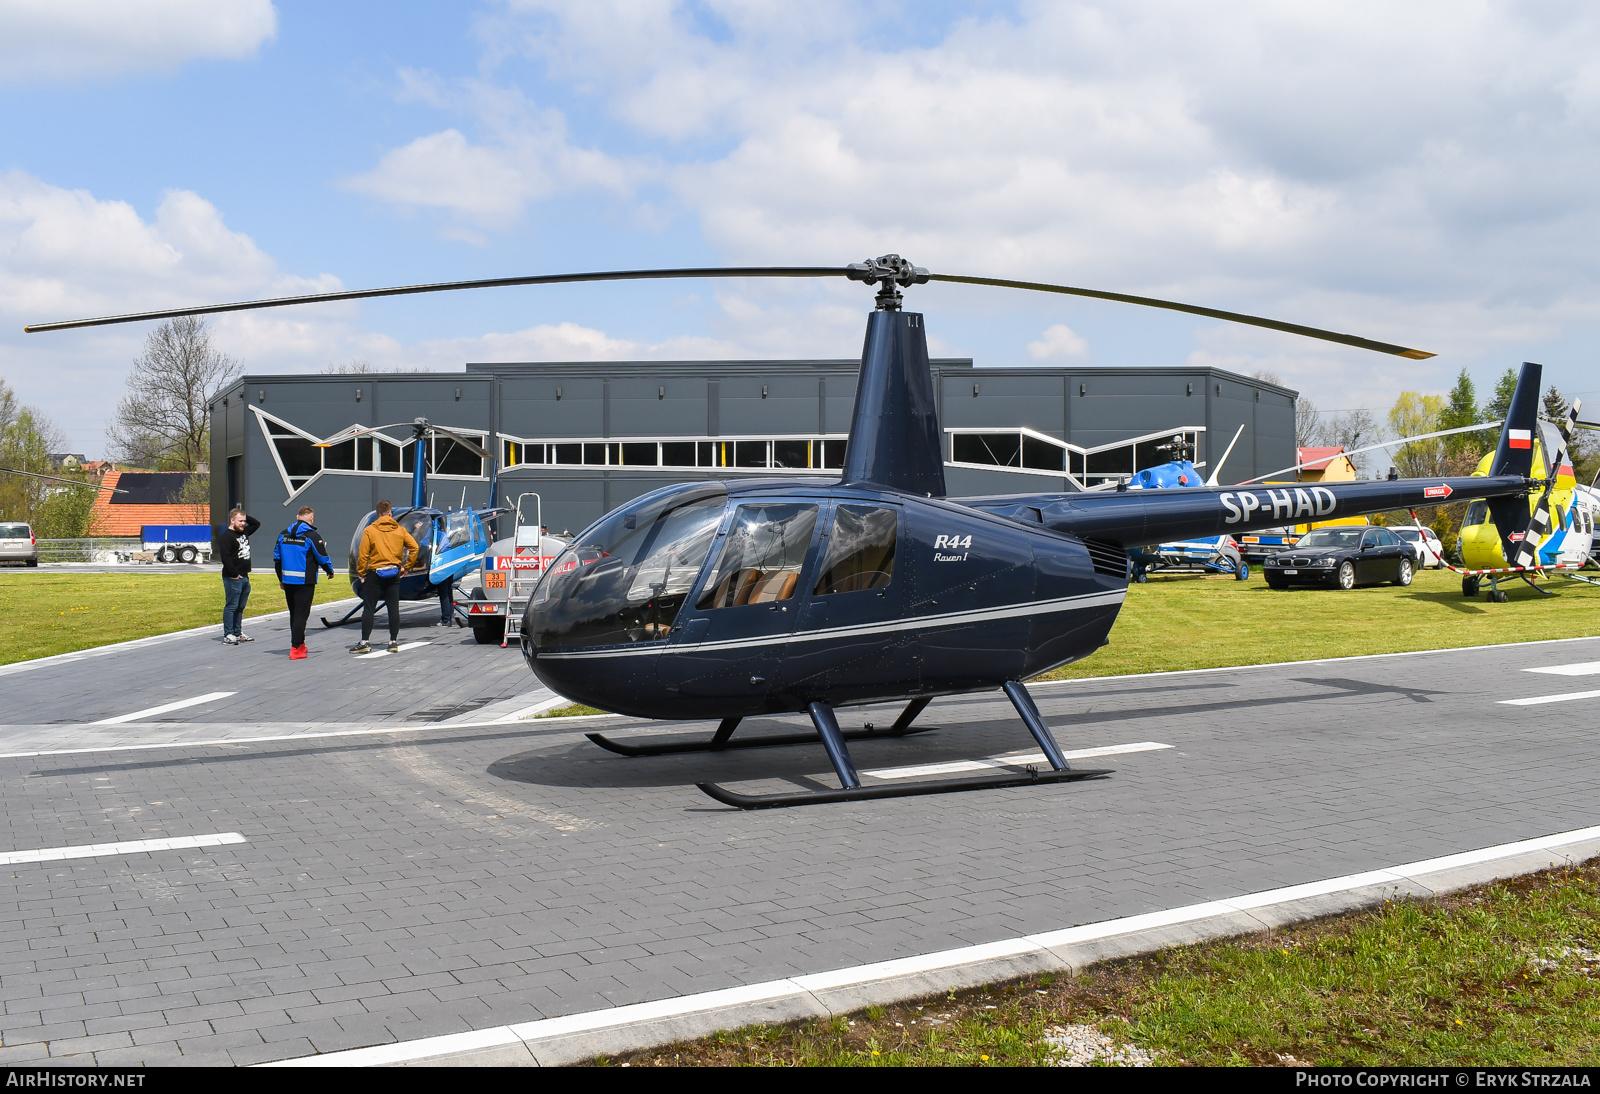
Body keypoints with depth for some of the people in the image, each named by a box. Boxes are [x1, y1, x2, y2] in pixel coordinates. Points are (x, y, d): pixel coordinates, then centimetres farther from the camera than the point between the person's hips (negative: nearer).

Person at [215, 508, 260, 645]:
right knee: (231, 606, -6)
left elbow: (256, 524, 29)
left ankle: (238, 633, 21)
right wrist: (234, 574, -19)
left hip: (244, 576, 9)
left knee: (240, 607, 14)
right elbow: (225, 557, -20)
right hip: (233, 578, -9)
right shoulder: (225, 536, -12)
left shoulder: (243, 532, 15)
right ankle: (228, 635, -3)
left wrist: (245, 516, 12)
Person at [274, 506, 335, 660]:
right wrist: (330, 571, 13)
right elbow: (322, 558, -7)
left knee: (294, 614, 16)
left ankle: (300, 644, 26)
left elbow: (276, 558, 12)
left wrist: (281, 578, 22)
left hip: (287, 581, 6)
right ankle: (295, 648, -10)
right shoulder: (312, 536, -10)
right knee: (301, 614, -4)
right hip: (305, 582, -6)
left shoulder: (284, 534, 8)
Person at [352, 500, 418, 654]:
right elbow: (414, 548, 0)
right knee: (393, 608, 7)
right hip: (394, 575, 3)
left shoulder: (369, 530, -5)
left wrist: (361, 574, 0)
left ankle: (364, 643, -1)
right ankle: (394, 642, 8)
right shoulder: (400, 530, 3)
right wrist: (406, 567, 8)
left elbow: (363, 555, -8)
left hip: (374, 574, -3)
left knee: (369, 608, 1)